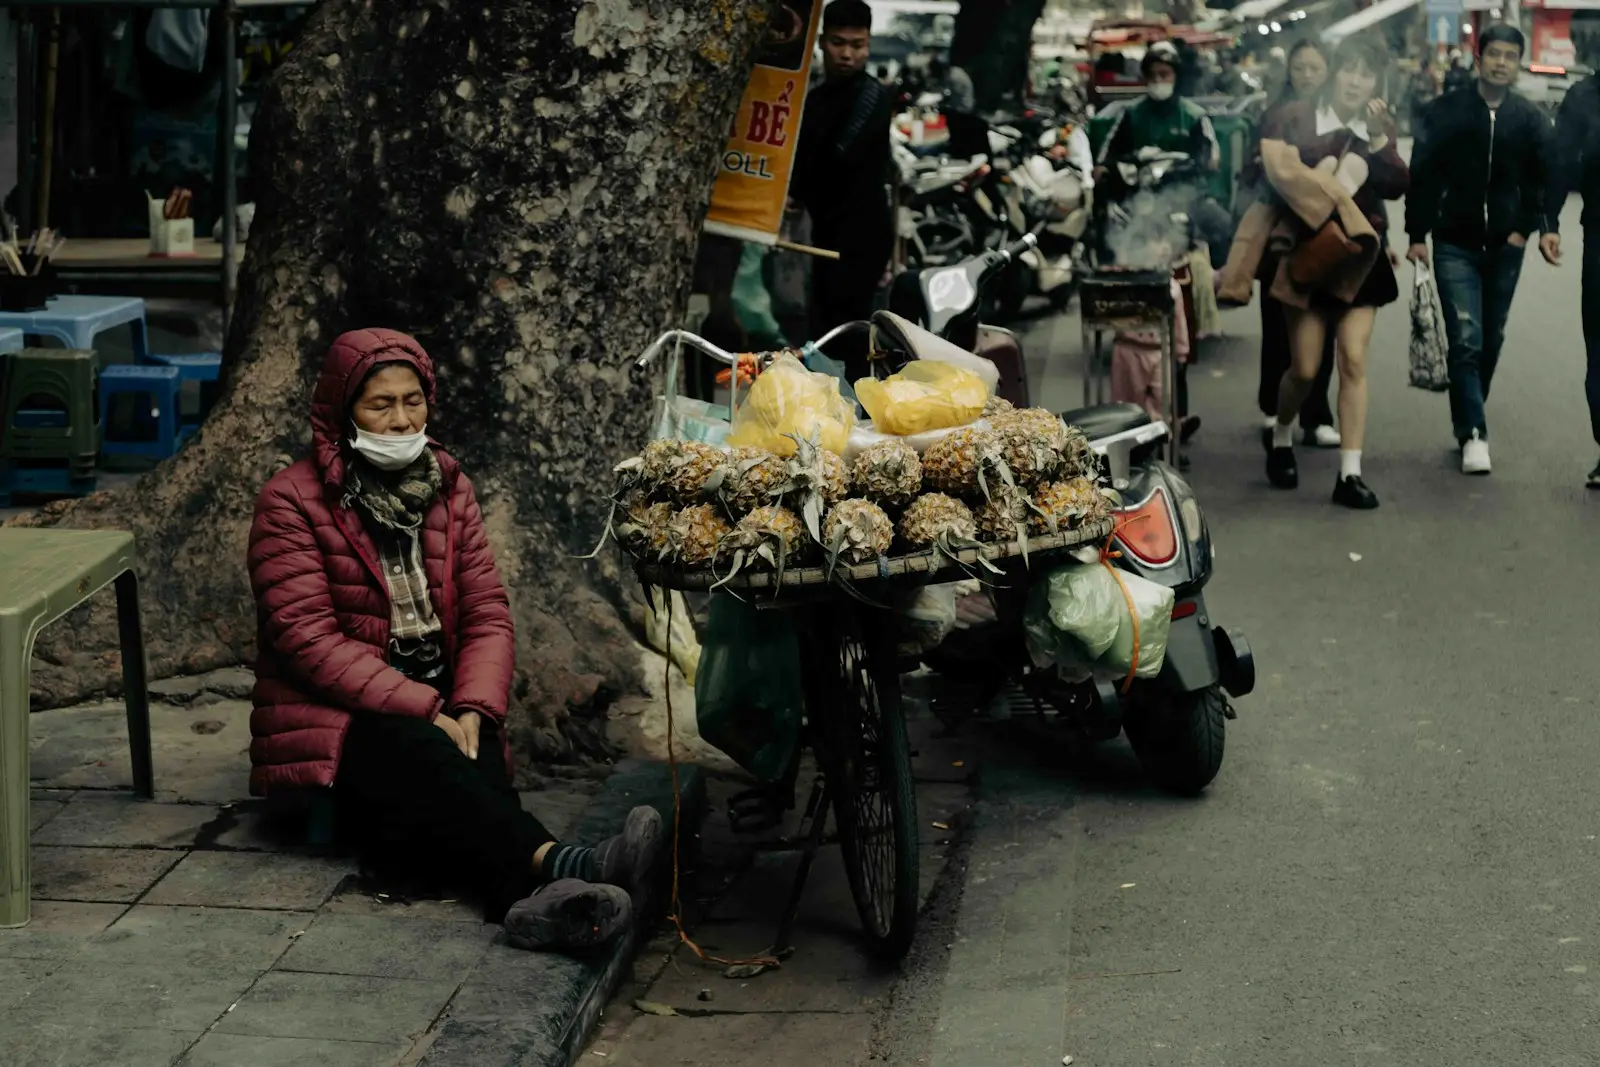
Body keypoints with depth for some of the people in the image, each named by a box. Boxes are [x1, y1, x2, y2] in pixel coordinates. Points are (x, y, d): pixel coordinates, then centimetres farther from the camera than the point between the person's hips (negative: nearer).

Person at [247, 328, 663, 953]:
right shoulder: (291, 502, -4)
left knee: (478, 761, -33)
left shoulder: (449, 489, 12)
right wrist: (422, 710, -23)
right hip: (333, 722, -4)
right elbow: (307, 637, -14)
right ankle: (555, 864, -57)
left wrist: (474, 709, -16)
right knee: (419, 755, -38)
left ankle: (526, 896, -60)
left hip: (439, 712, 4)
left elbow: (487, 613, 5)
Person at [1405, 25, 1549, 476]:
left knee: (1491, 341, 11)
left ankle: (1469, 420, 26)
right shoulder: (1444, 112, -3)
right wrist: (1417, 234, -6)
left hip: (1505, 247, 3)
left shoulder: (1531, 120, 3)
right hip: (1455, 244, -3)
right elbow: (1422, 174, -2)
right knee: (1466, 340, -11)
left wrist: (1526, 228, -4)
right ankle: (1474, 433, -9)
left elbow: (1542, 180, 7)